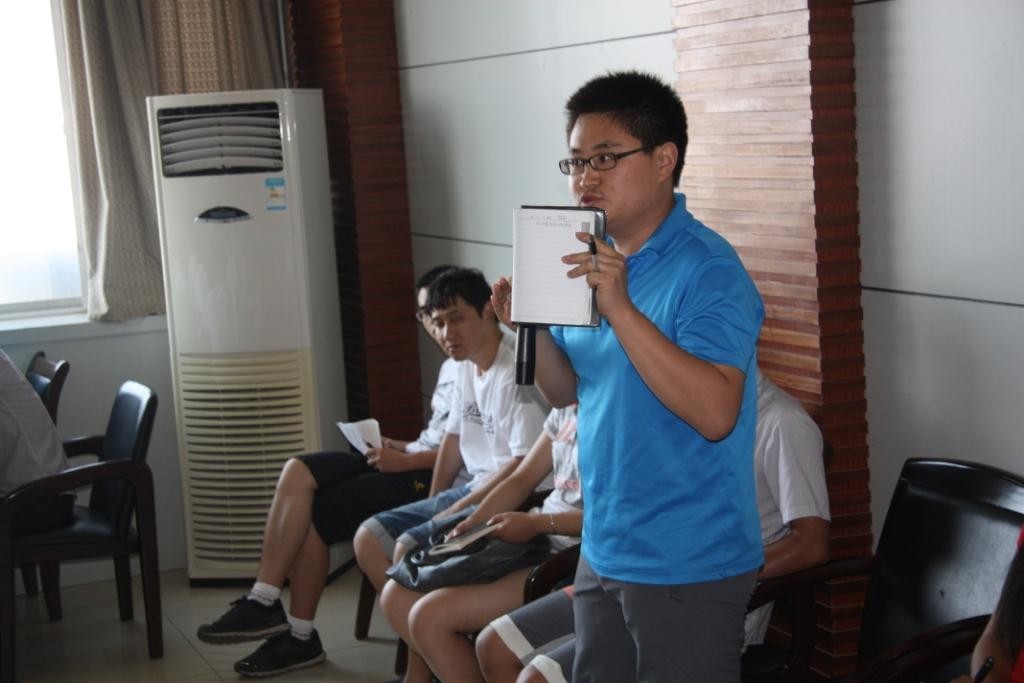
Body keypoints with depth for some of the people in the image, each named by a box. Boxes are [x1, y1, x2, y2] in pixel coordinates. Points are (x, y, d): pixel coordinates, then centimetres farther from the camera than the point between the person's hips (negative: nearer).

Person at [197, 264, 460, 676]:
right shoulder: (450, 367, 22)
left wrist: (407, 461, -19)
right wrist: (404, 448, 8)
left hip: (433, 476, -10)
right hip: (413, 463, 10)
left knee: (313, 516, -13)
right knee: (298, 472, -11)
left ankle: (299, 635, -2)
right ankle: (265, 601, -15)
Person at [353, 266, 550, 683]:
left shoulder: (516, 371, -19)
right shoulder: (468, 366, 10)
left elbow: (525, 464, -24)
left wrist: (456, 509, -19)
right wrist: (433, 503, 15)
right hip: (469, 490, 10)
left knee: (409, 548, -24)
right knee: (368, 538, 2)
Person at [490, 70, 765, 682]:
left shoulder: (708, 270, -16)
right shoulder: (590, 260, 7)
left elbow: (715, 414, -27)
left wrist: (621, 309, -31)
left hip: (690, 568, -7)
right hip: (603, 553, 8)